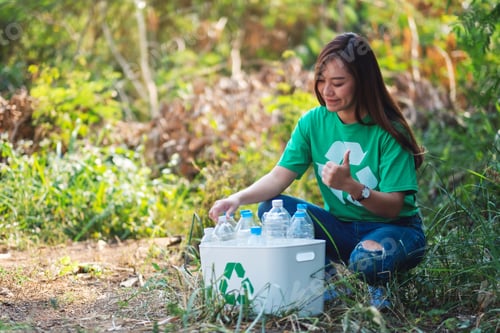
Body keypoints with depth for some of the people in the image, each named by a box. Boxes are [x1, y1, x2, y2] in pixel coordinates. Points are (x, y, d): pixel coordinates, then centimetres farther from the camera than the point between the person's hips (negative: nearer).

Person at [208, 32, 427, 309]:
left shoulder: (388, 131, -15)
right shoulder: (313, 122, -3)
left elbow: (393, 207, -20)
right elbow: (279, 176, -10)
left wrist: (350, 185, -38)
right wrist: (238, 198, -30)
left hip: (394, 228, -4)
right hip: (340, 228, 5)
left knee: (367, 260, -38)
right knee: (271, 208, -17)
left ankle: (373, 287, -1)